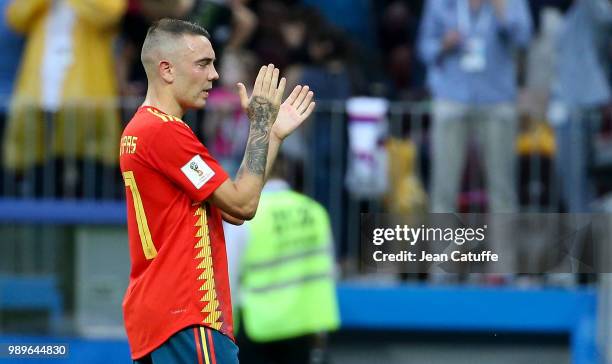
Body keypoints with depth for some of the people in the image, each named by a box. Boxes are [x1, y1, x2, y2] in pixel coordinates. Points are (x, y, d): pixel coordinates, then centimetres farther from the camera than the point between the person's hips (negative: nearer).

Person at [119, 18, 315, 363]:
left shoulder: (141, 129, 18)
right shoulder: (165, 131, -14)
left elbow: (232, 209, 17)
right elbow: (243, 204, -12)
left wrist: (274, 133, 16)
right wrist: (260, 122, -4)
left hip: (156, 312, 10)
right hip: (186, 316, -10)